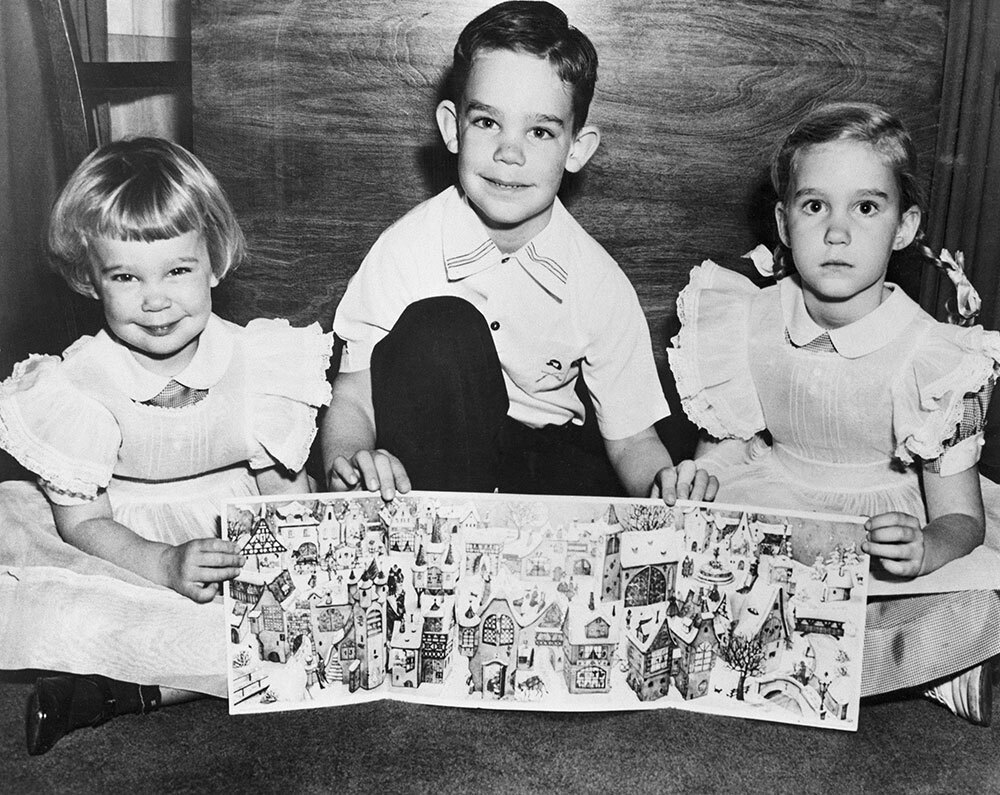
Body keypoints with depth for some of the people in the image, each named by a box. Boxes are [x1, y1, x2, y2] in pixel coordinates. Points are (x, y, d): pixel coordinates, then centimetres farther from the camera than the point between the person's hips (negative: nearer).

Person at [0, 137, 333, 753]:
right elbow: (82, 522, -13)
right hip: (121, 546, -1)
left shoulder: (259, 366, -14)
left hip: (240, 542, 1)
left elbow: (286, 495, -6)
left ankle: (125, 689, -19)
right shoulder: (78, 387, -16)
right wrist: (166, 565, -30)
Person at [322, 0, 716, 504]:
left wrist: (664, 482, -26)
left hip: (548, 453, 1)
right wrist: (348, 465, -36)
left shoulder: (601, 285, -11)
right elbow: (352, 399, -12)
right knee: (438, 327, -29)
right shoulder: (406, 248, -14)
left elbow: (630, 439, -3)